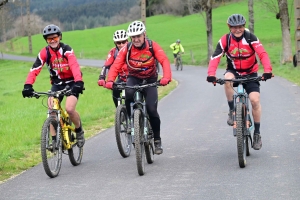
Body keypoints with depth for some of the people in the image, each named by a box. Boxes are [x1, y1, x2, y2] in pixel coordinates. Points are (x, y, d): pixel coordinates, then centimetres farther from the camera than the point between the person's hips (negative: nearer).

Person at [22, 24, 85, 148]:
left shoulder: (66, 50, -16)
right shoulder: (44, 52, -8)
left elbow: (75, 66, -31)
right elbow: (35, 69, -18)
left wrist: (79, 82, -47)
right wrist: (27, 85, -34)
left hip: (71, 83, -4)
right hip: (57, 84, 4)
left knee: (69, 109, -21)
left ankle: (79, 131, 5)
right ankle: (54, 140, 0)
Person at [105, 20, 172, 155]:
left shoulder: (152, 46, -16)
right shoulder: (126, 49, -15)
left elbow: (164, 61, -27)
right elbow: (116, 65, -22)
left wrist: (166, 77, -46)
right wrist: (110, 81, -40)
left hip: (150, 80, 0)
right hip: (133, 78, 1)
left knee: (152, 109, -15)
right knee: (128, 94, -35)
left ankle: (157, 140, 4)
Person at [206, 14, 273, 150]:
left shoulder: (250, 38, -16)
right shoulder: (225, 40, -14)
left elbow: (263, 54, -25)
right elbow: (215, 57, -22)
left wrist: (267, 70, -41)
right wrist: (211, 74, -39)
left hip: (250, 73, 0)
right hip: (234, 71, 0)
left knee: (255, 100, -17)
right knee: (227, 78, -35)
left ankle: (257, 133, 0)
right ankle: (232, 111, -18)